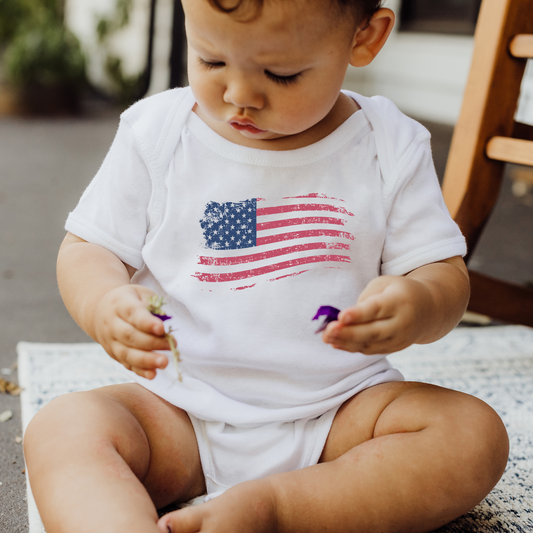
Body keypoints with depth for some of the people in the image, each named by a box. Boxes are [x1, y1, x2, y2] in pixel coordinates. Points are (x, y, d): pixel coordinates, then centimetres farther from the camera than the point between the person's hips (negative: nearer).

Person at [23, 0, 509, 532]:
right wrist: (103, 303, -21)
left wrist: (419, 306, -27)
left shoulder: (389, 147, -4)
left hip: (340, 412, 1)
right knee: (60, 428, -23)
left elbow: (444, 273, -1)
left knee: (476, 435, -22)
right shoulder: (155, 133, -2)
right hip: (181, 416, 1)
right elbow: (88, 248, 3)